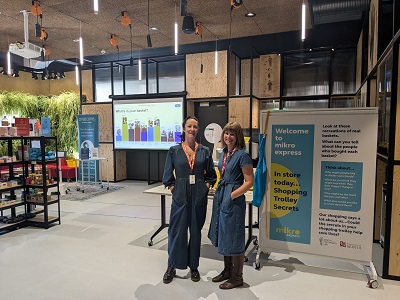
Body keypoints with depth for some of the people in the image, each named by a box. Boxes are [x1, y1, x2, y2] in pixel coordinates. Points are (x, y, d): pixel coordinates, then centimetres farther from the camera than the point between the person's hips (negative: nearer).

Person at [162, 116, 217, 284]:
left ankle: (193, 267, 29)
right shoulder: (174, 150, 0)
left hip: (199, 197, 1)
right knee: (177, 231, 6)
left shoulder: (204, 151, 4)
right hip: (180, 196, -1)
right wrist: (174, 189, -3)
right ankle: (171, 267, 25)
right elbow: (168, 176, 4)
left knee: (196, 231, 12)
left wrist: (205, 187, -2)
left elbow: (211, 175, 10)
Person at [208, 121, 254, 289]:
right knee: (223, 236, 18)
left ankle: (237, 277, 21)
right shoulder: (224, 153, 10)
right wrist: (219, 192, 10)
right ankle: (227, 271, 36)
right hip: (221, 197, 8)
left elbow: (249, 182, -15)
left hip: (234, 200, -8)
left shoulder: (242, 155, -14)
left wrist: (232, 195, -17)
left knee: (234, 238, 3)